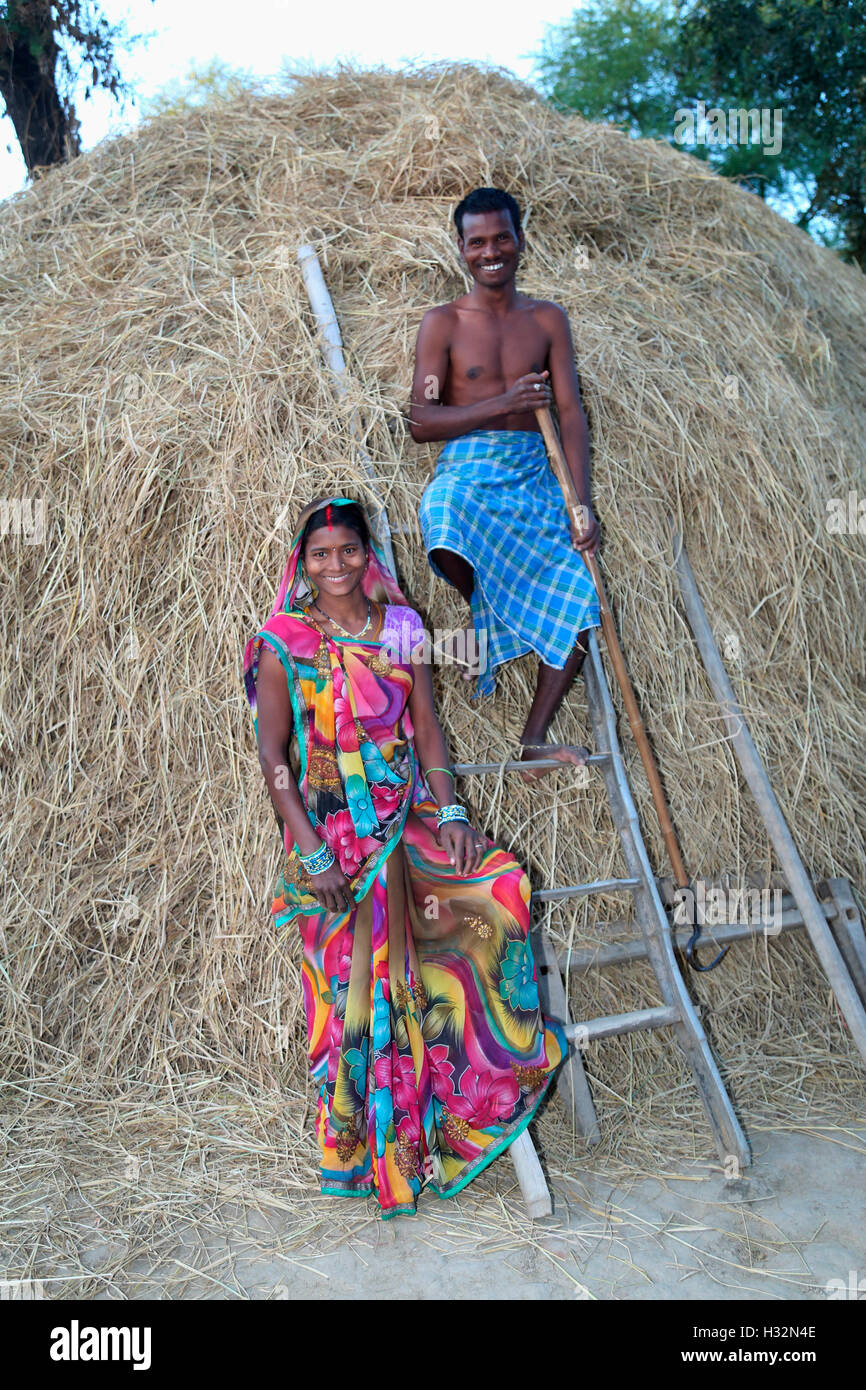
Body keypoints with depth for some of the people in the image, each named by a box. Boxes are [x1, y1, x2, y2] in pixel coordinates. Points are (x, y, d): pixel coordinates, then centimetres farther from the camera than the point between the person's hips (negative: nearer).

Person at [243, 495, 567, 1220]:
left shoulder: (402, 627, 8)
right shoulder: (284, 642, -2)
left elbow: (427, 724, 7)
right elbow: (272, 753, -5)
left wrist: (449, 810, -7)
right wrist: (310, 849, -13)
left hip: (409, 818, 3)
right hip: (332, 831, -3)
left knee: (495, 885, -16)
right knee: (356, 980, -4)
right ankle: (367, 1147, 16)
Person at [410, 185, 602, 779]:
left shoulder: (547, 319, 12)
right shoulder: (443, 323, 6)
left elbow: (571, 413, 5)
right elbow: (420, 421, -4)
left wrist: (583, 505, -7)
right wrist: (501, 405, -16)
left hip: (534, 474, 3)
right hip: (467, 470, -2)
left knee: (579, 601, -14)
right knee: (447, 538, -38)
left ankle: (534, 738, 1)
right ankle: (482, 617, -3)